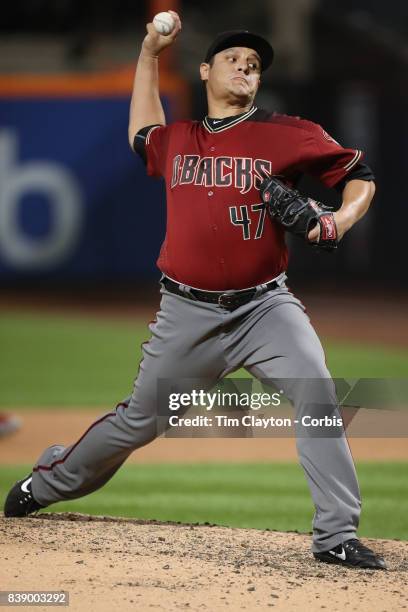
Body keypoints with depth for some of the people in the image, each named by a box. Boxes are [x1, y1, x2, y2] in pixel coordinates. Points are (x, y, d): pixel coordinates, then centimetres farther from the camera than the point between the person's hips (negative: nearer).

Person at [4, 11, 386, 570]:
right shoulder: (177, 141, 12)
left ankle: (336, 538, -21)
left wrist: (341, 219, -17)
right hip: (189, 312, 2)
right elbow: (142, 134, 36)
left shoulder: (286, 135, 0)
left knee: (317, 395, -23)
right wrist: (150, 54, 29)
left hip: (265, 307, -2)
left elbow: (359, 176, 4)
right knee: (141, 419, 11)